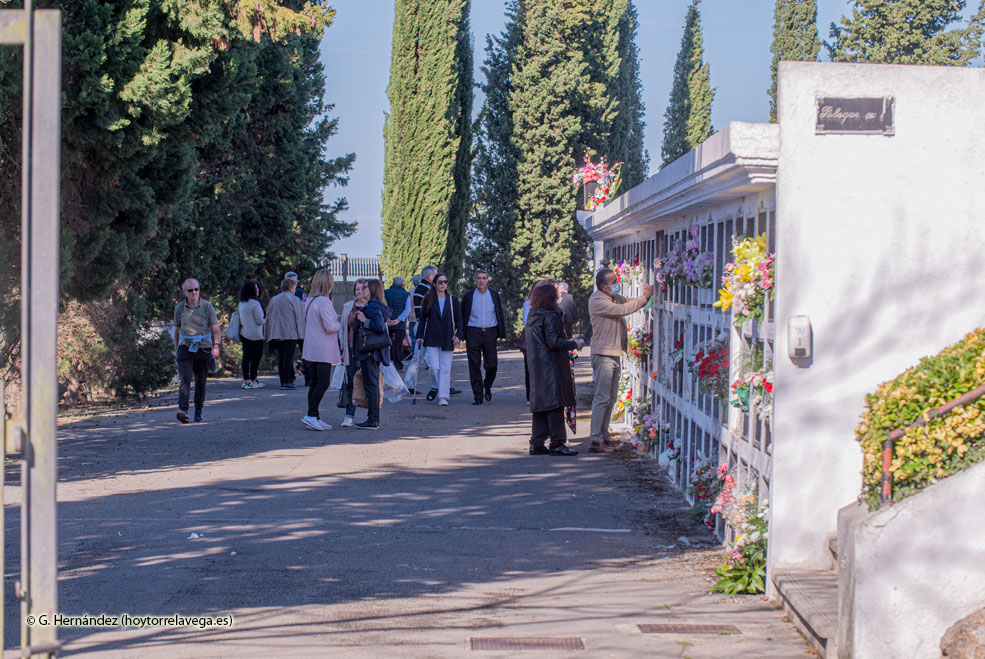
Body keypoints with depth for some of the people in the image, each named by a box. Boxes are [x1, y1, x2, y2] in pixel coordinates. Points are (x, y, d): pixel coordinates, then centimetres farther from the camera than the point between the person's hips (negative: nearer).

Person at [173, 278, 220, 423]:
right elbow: (177, 330, 16)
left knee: (201, 381, 5)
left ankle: (198, 413, 16)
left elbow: (215, 328, -1)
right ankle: (183, 410, -27)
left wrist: (216, 346, -15)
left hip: (203, 348, 0)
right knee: (185, 379, -15)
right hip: (185, 347, 0)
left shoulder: (207, 306, 1)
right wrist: (176, 350, 18)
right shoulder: (179, 307, 6)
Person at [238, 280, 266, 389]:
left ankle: (246, 380, 6)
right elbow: (259, 321, -14)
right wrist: (266, 321, 5)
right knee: (256, 356, 3)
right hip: (255, 335, -7)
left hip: (244, 334, 7)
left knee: (246, 356, 7)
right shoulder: (255, 303, -15)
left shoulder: (241, 304, 9)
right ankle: (252, 379, 5)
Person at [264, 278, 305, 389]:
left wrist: (268, 334, 19)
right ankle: (286, 381, -9)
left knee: (280, 358, 8)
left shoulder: (273, 300, 13)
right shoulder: (294, 299, -3)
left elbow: (268, 317, 16)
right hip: (291, 333, -5)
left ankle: (283, 381, 7)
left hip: (277, 333, 5)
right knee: (288, 357, -5)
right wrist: (300, 333, -1)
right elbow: (300, 317, -5)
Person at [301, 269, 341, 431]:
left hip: (310, 349, 9)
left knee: (315, 383, 10)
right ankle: (311, 415, -14)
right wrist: (340, 324, 1)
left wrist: (333, 318, 19)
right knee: (323, 382, -7)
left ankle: (314, 418, 10)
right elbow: (329, 327, -20)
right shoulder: (324, 302, -15)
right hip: (323, 350, -9)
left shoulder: (309, 301, 13)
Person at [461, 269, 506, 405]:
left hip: (490, 332, 1)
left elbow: (500, 315, 10)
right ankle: (477, 396, 5)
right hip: (473, 333, -1)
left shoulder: (494, 294, 8)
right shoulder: (469, 296, 4)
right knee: (474, 366, 0)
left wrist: (502, 333, 3)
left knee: (491, 364, -2)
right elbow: (462, 317, 7)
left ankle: (487, 386, 27)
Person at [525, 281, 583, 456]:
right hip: (551, 367, -9)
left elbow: (524, 338, 20)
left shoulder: (531, 316, 12)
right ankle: (557, 444, -5)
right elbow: (554, 342, -20)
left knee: (540, 404, 12)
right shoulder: (550, 317, -14)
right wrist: (574, 344, -8)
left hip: (536, 368, 9)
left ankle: (537, 443, 12)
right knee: (555, 404, -6)